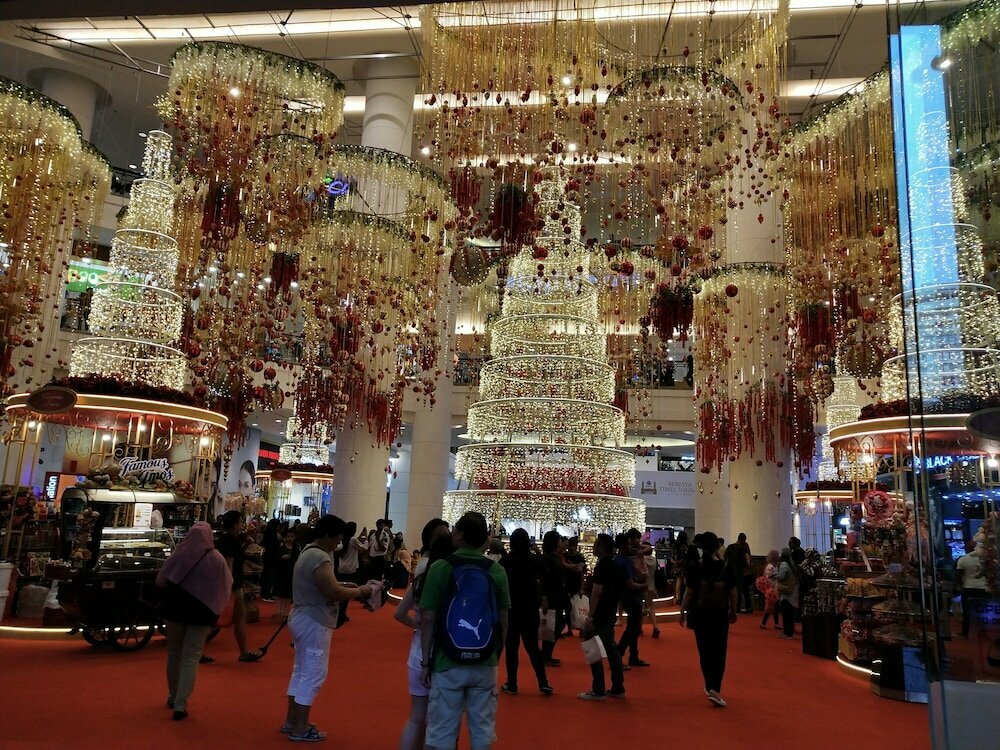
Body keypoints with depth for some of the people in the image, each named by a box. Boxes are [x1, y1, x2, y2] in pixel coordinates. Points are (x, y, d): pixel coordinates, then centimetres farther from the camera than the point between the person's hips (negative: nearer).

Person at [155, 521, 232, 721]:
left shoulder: (179, 554, -9)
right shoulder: (216, 558, -9)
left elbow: (161, 580, -4)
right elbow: (226, 587, -7)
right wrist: (214, 606, 9)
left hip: (176, 608, 2)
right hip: (201, 612, -1)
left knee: (174, 654, 18)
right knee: (191, 657, 4)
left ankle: (173, 697, 32)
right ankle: (180, 704, -5)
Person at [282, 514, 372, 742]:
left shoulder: (309, 551, 11)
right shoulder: (320, 558, -23)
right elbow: (333, 593, -27)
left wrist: (344, 584, 9)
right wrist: (358, 592, -14)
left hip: (303, 618, 11)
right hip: (313, 622, -11)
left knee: (301, 671, 18)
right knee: (313, 674, -2)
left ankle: (291, 720, 27)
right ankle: (300, 728, 5)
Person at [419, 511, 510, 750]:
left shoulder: (440, 568, -10)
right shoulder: (497, 571, -3)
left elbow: (428, 620, -8)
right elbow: (503, 622, 2)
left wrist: (426, 661, 1)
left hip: (447, 664, -2)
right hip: (485, 665, 2)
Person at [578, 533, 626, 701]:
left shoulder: (602, 566, -17)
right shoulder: (614, 566, 12)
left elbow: (597, 592, -21)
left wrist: (590, 617, -21)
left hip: (600, 615, -9)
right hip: (610, 613, 9)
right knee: (611, 649, 14)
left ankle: (598, 691, 0)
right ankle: (618, 688, 20)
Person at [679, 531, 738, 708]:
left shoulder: (695, 568, -11)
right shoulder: (726, 568, -8)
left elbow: (689, 593, -10)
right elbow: (732, 593, -1)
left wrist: (682, 611, 2)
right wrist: (733, 612, 14)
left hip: (700, 615, 0)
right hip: (720, 615, 0)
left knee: (705, 652, 15)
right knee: (719, 652, 5)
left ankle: (709, 686, 26)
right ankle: (715, 689, -9)